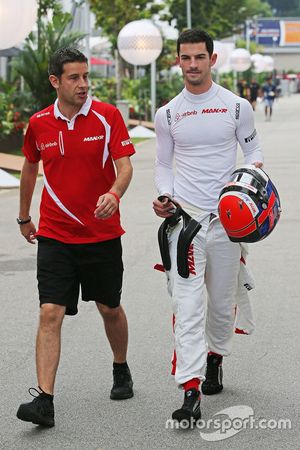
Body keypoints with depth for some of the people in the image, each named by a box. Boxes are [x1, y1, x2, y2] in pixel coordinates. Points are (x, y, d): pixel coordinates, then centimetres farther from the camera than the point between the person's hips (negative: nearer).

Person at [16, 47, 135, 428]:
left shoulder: (107, 116, -6)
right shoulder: (39, 123, 1)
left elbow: (124, 165, -11)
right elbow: (29, 168, 17)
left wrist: (114, 194, -33)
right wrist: (24, 217, 24)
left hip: (102, 233, -1)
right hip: (55, 235, 1)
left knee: (110, 308, 15)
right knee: (50, 314, -11)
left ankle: (121, 371, 41)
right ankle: (44, 400, -13)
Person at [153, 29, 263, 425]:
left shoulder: (236, 106, 2)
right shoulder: (168, 114, 6)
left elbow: (253, 148, 12)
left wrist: (254, 168, -10)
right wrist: (164, 196, -3)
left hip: (226, 216, 1)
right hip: (184, 216, 0)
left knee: (222, 301, 12)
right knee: (187, 304, -11)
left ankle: (214, 358, 39)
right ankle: (191, 392, -16)